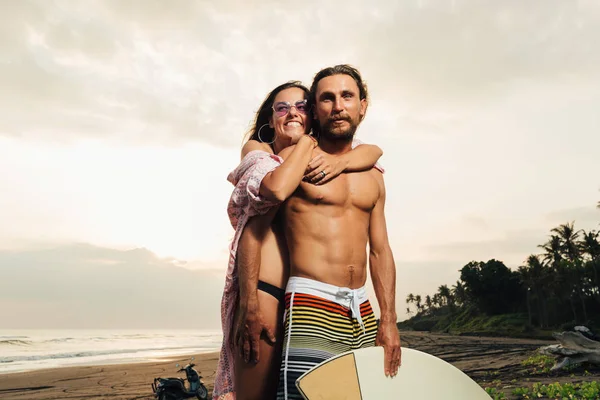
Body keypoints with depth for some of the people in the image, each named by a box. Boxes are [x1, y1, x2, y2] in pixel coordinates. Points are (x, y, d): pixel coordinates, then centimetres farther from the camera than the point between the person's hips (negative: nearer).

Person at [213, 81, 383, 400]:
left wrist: (341, 161, -11)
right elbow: (277, 188, -17)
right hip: (264, 291, -5)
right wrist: (307, 140, -6)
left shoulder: (320, 158, 19)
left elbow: (374, 150, 8)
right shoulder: (257, 149, 4)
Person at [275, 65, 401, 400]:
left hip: (362, 312, 6)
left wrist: (388, 320, 8)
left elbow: (380, 251, 14)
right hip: (311, 308, -5)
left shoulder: (373, 177, 15)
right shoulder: (294, 158, -1)